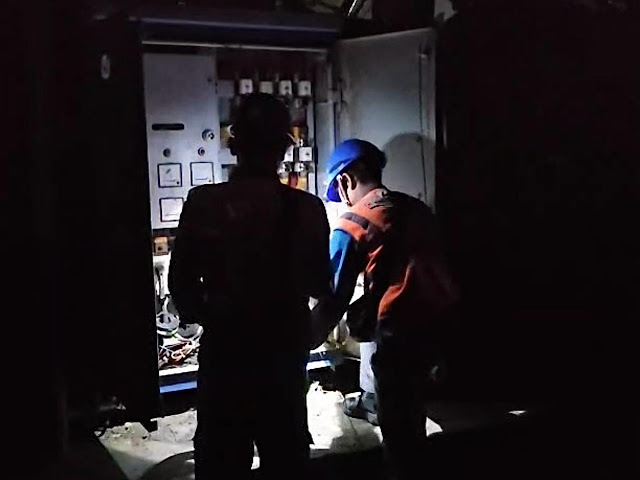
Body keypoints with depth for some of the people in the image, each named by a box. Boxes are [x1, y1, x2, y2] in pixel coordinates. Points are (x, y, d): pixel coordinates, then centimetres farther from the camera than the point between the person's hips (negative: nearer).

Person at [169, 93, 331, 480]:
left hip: (223, 346, 0)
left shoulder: (202, 203, -11)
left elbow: (181, 281, -3)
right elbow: (320, 286, -3)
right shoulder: (306, 208, -13)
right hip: (283, 347, 0)